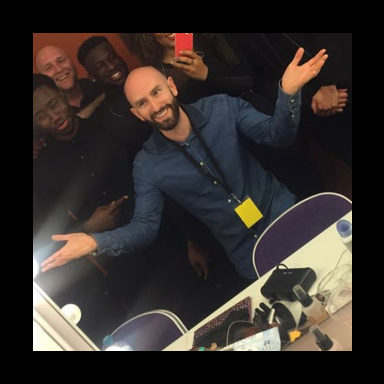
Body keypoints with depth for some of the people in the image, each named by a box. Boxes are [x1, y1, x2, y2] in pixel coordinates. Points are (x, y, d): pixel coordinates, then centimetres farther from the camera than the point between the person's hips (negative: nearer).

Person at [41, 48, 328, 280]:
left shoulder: (221, 108, -9)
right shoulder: (147, 166, -9)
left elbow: (276, 134, -12)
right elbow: (145, 225, -10)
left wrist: (289, 92, -33)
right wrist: (95, 242, -28)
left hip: (285, 212, 1)